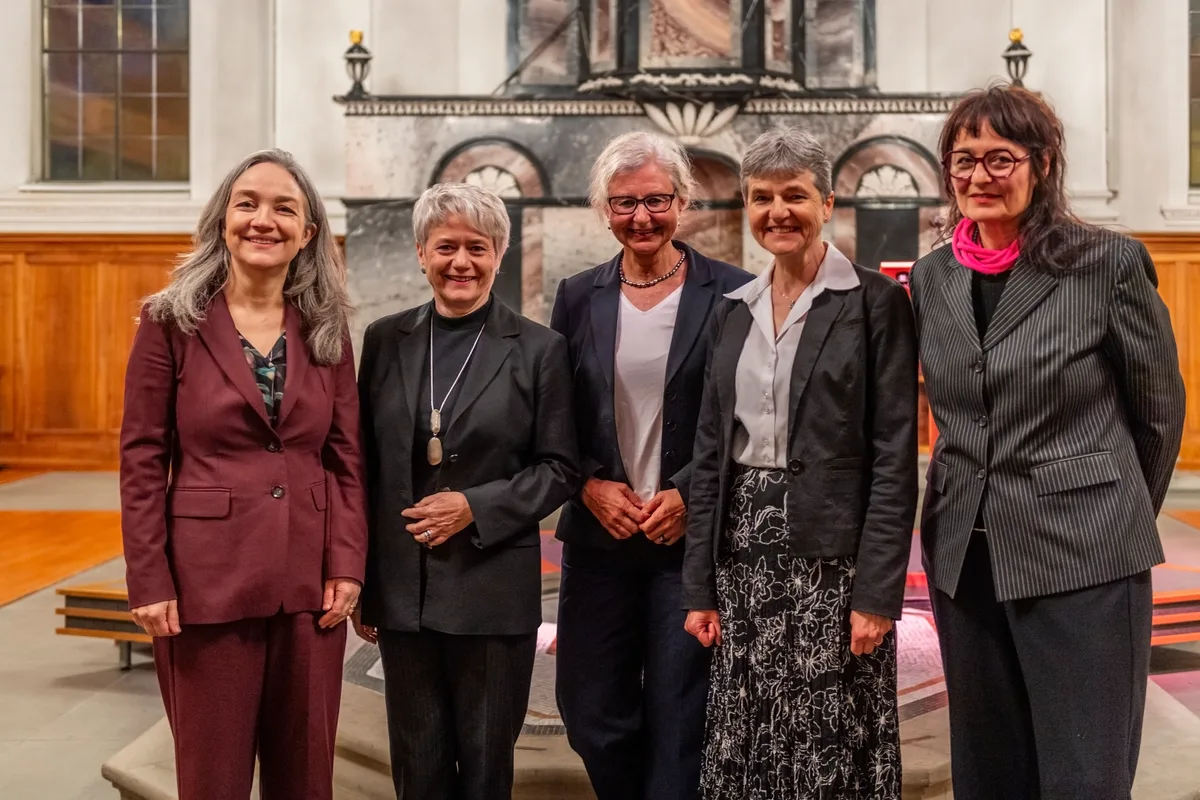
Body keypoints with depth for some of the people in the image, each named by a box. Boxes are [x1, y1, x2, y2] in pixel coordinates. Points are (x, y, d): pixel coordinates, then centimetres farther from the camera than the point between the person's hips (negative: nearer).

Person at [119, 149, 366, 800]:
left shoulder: (326, 330, 7)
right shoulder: (171, 322, -1)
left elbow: (348, 457, 7)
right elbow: (142, 459, -3)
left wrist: (347, 566, -3)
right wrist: (149, 583, -8)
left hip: (311, 583, 3)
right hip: (209, 580, -3)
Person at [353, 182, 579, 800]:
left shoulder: (538, 349, -2)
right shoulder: (386, 340, 5)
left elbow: (558, 468, -1)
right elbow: (364, 465, 8)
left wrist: (475, 507, -14)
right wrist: (359, 584, 6)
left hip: (493, 588, -2)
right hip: (403, 587, 2)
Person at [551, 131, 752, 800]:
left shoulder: (731, 294, -3)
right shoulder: (579, 296, 7)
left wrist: (688, 495, -13)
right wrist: (591, 486, -7)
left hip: (693, 537, -3)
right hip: (601, 536, 3)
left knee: (679, 719, 2)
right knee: (593, 716, 10)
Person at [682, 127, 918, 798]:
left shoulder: (876, 300, -4)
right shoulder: (736, 310, 12)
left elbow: (895, 456, -9)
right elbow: (711, 453, 11)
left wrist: (878, 591, -14)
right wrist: (701, 585, 7)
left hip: (832, 549, -5)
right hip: (745, 548, 5)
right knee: (747, 745, 10)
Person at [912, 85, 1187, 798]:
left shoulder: (1110, 264, -7)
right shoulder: (931, 279, 6)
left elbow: (1160, 411, 2)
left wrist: (1118, 520, 11)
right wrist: (978, 505, 13)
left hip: (1083, 559, -4)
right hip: (965, 560, 5)